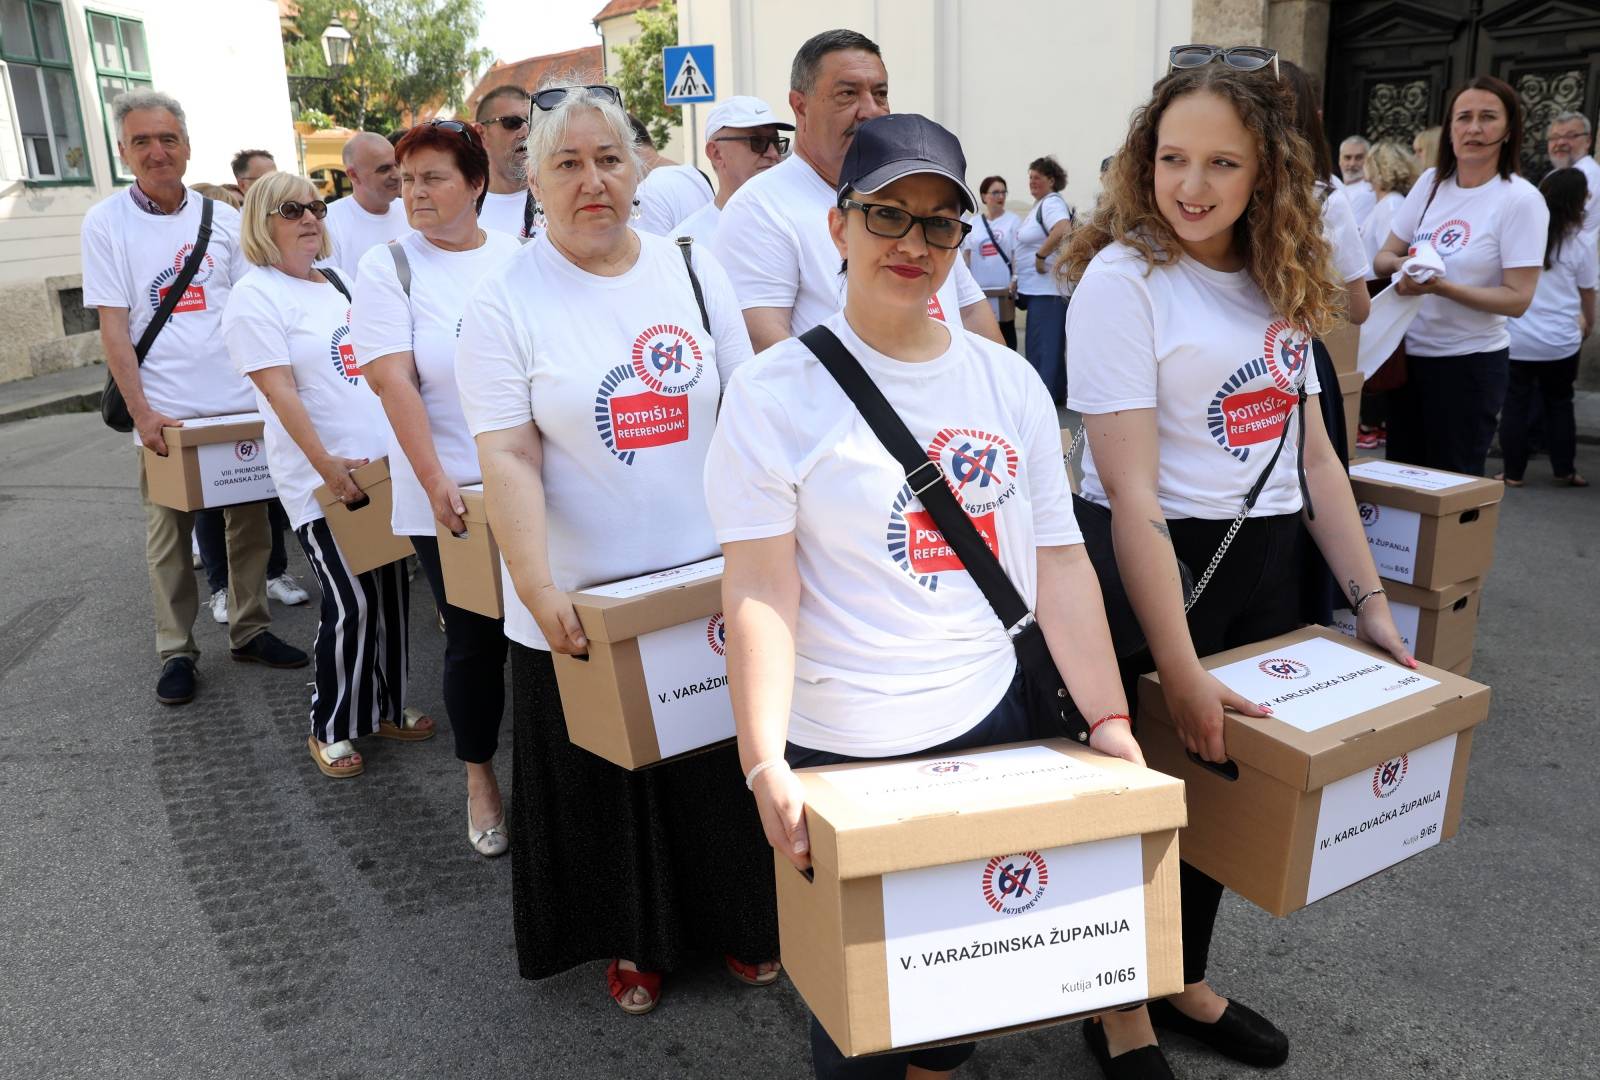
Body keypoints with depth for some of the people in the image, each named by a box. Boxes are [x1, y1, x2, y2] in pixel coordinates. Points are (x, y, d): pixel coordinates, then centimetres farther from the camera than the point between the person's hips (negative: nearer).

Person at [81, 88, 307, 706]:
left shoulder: (221, 218, 7)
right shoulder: (106, 223, 0)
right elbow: (113, 326, -4)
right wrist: (141, 412, -12)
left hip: (240, 400, 3)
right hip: (165, 410, -2)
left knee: (249, 521, 8)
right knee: (168, 534, 5)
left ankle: (250, 631, 23)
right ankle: (176, 651, 17)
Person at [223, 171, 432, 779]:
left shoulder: (336, 282, 14)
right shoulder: (257, 296, -8)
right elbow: (280, 391, -15)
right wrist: (326, 464, -19)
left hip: (382, 467, 7)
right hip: (320, 480, -7)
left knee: (390, 592, 10)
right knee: (350, 604, -6)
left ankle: (387, 707, 26)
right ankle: (330, 730, 11)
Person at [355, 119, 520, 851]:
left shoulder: (519, 259, 7)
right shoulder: (388, 268, -1)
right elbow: (392, 381, -10)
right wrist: (434, 480, -18)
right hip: (450, 497, -2)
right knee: (475, 640, 6)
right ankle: (480, 780, 27)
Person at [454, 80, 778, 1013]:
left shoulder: (694, 270, 3)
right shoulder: (505, 301, -6)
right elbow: (509, 459, -13)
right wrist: (537, 590, -22)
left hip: (713, 582, 3)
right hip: (582, 604, -2)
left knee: (724, 767, 16)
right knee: (607, 784, 13)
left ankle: (742, 921, 40)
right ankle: (635, 940, 38)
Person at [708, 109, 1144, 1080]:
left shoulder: (1009, 381, 3)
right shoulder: (777, 391, -9)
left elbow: (1058, 562, 3)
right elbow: (761, 588, -15)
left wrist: (1110, 720, -2)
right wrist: (764, 764, -23)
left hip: (992, 721, 4)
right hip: (839, 749, -4)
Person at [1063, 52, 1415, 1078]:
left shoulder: (1278, 281, 6)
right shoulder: (1123, 277, -16)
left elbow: (1313, 452, 10)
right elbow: (1131, 491, -22)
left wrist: (1369, 597, 6)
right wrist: (1177, 668, -24)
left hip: (1266, 560, 7)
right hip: (1158, 566, -7)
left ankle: (1187, 984, 43)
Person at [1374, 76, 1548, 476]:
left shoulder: (1521, 199, -11)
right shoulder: (1431, 182, 4)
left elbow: (1518, 299, -14)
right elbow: (1383, 257, 7)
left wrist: (1440, 286, -27)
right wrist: (1400, 264, -16)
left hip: (1470, 362, -5)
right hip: (1409, 353, 5)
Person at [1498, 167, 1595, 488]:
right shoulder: (1581, 241, -4)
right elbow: (1587, 292, 7)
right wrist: (1588, 323, 25)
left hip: (1516, 337, 0)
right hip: (1560, 340, 0)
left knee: (1515, 404, 6)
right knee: (1559, 403, 14)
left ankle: (1513, 472, 9)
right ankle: (1564, 470, 21)